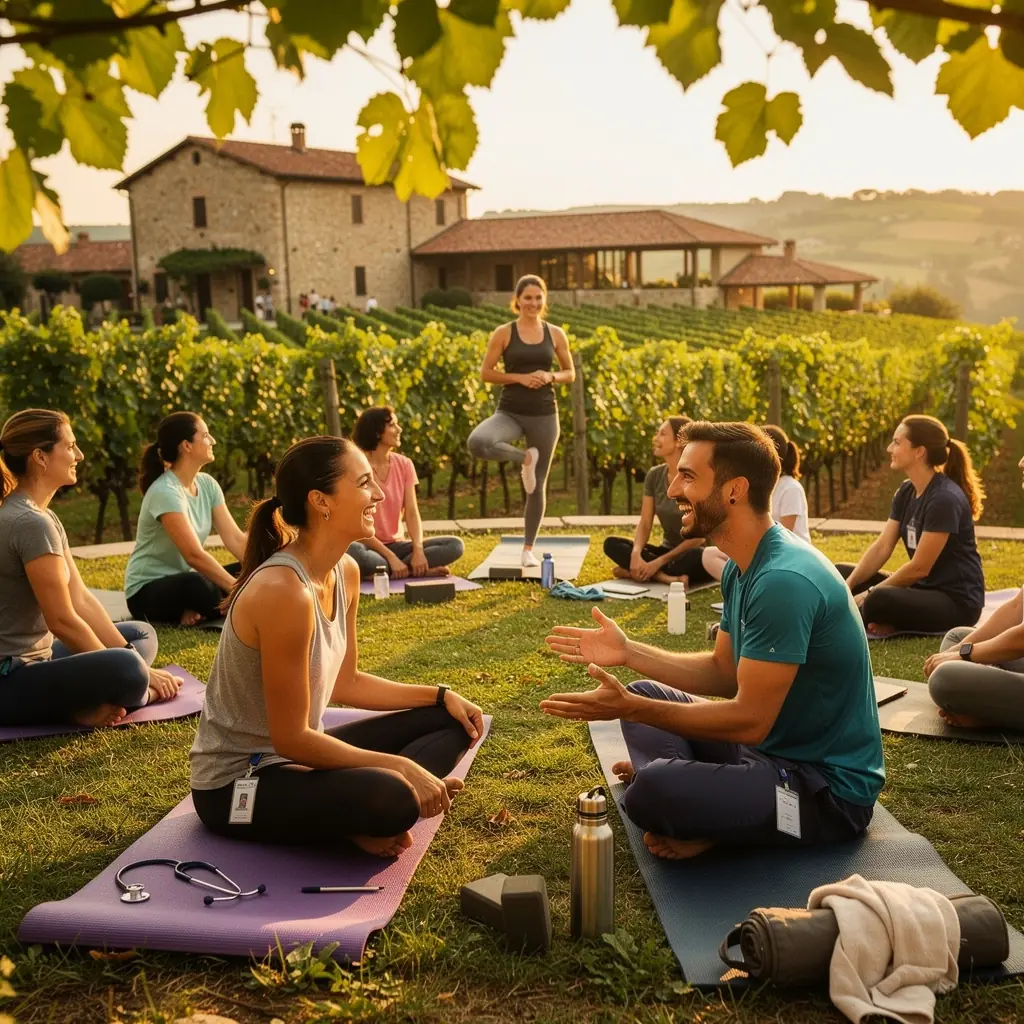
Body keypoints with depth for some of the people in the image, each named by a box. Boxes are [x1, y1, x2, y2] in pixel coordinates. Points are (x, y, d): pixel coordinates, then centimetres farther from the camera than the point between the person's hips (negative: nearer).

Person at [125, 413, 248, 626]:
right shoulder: (165, 492, -23)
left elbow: (235, 539, -4)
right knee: (196, 586, -40)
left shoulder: (207, 484, 1)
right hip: (147, 592, -9)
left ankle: (194, 612, -10)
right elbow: (194, 555, -29)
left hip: (187, 581, 9)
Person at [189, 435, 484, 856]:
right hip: (237, 782, -10)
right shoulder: (283, 590, -28)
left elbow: (346, 683, 12)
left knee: (452, 722, 6)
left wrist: (440, 695, 5)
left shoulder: (345, 572, 0)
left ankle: (354, 821, -6)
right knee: (392, 798, -36)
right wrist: (401, 768, -22)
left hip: (293, 755, 10)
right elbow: (290, 739, -24)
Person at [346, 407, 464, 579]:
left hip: (395, 545, 5)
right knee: (351, 552, -41)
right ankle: (416, 570, -23)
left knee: (454, 545, -14)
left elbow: (412, 513, -4)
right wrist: (391, 558, -23)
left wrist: (418, 549, -22)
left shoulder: (404, 465, 3)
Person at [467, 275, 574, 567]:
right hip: (510, 412, -1)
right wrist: (520, 377, -14)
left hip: (544, 414, 1)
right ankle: (525, 458, -3)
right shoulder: (503, 333, -2)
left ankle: (528, 549, 22)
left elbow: (570, 374, 12)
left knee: (538, 485, 6)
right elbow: (486, 373, -1)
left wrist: (550, 377, -9)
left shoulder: (555, 334, 4)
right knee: (477, 442, -33)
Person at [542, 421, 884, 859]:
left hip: (829, 788, -10)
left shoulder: (782, 581, -26)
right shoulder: (744, 568, 6)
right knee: (645, 694, 16)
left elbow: (749, 720, -24)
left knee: (654, 791, -33)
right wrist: (628, 652, 4)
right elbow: (724, 672, 13)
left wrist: (629, 708, -22)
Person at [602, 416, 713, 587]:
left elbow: (698, 536, -19)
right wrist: (636, 554, -23)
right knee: (611, 544, -14)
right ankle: (669, 577, -29)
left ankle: (635, 572, -24)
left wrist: (658, 562, -23)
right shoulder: (654, 475, 0)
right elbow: (644, 524, -2)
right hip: (667, 550, 5)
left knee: (696, 557, -41)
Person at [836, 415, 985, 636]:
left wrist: (869, 594, -15)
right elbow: (882, 547, 2)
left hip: (956, 601, -9)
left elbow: (919, 567, -21)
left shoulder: (945, 499, -22)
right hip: (924, 588, 9)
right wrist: (847, 587, -10)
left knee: (879, 602, -35)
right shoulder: (906, 491, 5)